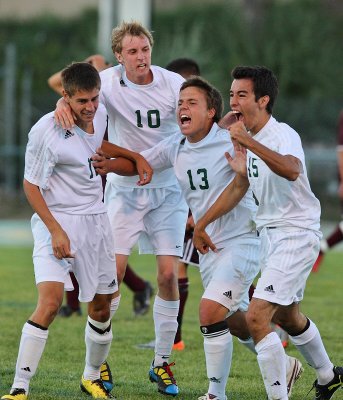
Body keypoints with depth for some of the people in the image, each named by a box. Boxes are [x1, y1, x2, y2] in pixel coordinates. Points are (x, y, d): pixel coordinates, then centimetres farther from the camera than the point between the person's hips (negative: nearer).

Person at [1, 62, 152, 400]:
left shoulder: (99, 115, -1)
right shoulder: (46, 131, -20)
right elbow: (30, 185, -12)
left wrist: (136, 156, 14)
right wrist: (56, 231, -18)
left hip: (95, 220, 6)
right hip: (57, 220, -6)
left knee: (101, 307, 11)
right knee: (50, 301, -22)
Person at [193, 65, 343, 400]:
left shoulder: (282, 135, -21)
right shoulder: (251, 139, 7)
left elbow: (291, 170, -44)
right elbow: (238, 187, 18)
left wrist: (247, 142, -49)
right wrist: (201, 224, 18)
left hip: (296, 234, -10)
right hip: (271, 234, 10)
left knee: (257, 318, -21)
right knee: (286, 316, 27)